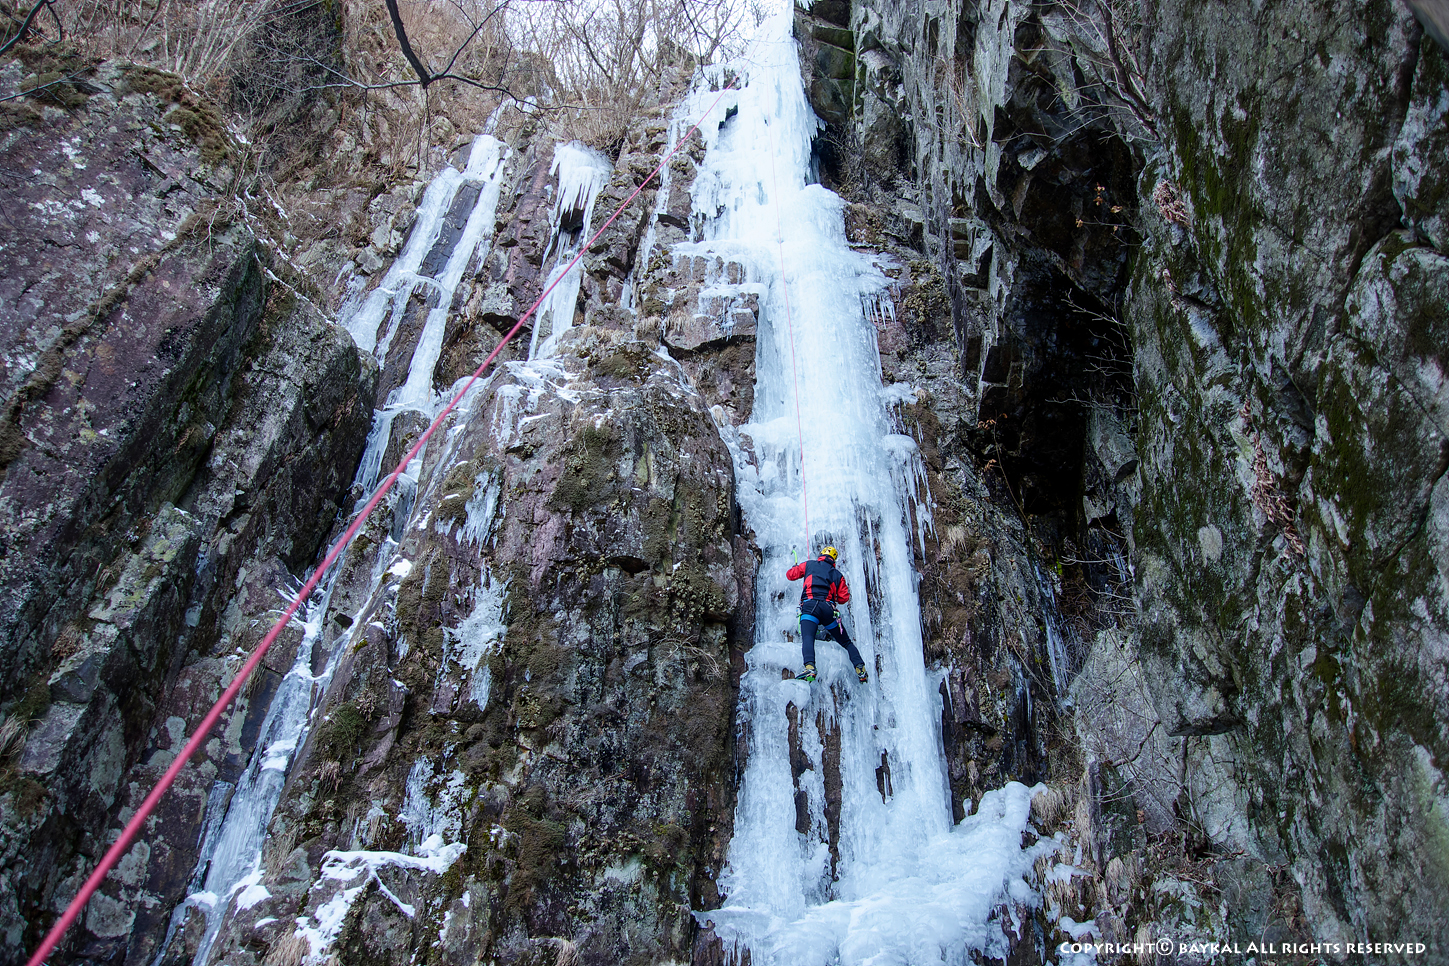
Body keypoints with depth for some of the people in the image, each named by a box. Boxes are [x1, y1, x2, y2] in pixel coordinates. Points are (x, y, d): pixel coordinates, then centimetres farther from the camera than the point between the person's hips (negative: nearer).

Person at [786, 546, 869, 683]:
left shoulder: (809, 565, 19)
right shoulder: (838, 575, 24)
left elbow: (790, 574, 24)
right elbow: (844, 598, 21)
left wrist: (796, 567, 47)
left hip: (810, 606, -3)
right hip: (829, 608, 3)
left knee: (807, 638, -22)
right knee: (846, 642, 15)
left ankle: (810, 667, -46)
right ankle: (860, 669, 3)